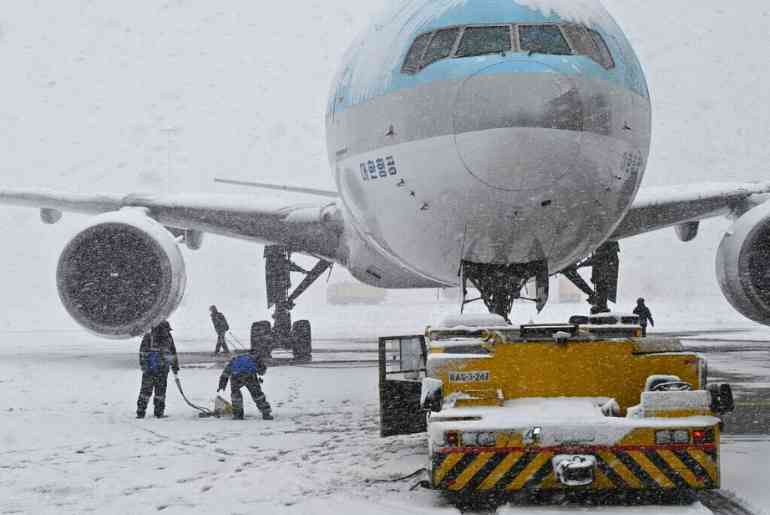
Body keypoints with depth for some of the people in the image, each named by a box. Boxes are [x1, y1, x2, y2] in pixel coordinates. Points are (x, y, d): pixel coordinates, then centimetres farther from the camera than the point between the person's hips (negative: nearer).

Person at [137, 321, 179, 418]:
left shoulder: (168, 338, 10)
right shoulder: (149, 336, -4)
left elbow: (173, 353, 19)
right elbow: (143, 352, -5)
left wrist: (175, 367, 18)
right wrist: (143, 365, -13)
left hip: (163, 370, 4)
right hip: (149, 369, -4)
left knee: (161, 390, 4)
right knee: (146, 389, -6)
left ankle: (159, 412, 11)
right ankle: (140, 412, -2)